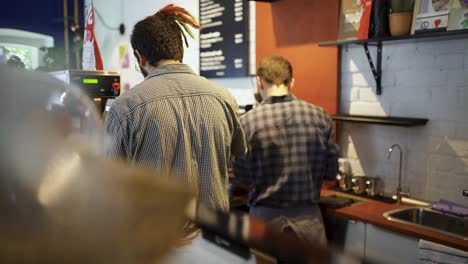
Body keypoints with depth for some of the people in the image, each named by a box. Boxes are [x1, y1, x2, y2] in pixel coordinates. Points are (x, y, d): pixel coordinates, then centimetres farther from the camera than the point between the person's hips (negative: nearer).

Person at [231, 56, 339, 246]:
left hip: (266, 218, -2)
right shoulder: (320, 117, -5)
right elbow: (331, 172, 3)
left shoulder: (248, 122, -12)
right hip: (309, 218, 2)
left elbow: (242, 179, -5)